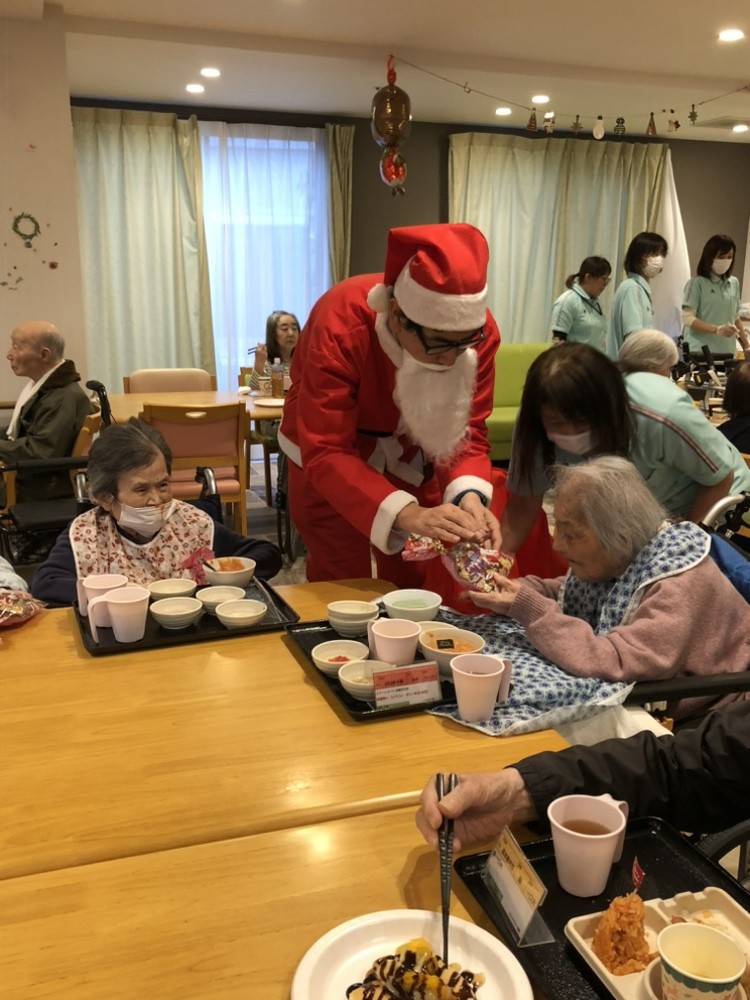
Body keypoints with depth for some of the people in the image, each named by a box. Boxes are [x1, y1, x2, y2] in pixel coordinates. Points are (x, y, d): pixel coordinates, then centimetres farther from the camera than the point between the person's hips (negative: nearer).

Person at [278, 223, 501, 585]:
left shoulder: (478, 330, -24)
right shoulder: (340, 324, -35)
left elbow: (466, 429, -16)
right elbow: (325, 453, -38)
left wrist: (469, 495, -37)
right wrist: (406, 513, -50)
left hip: (409, 458, 3)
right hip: (328, 452, -3)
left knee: (416, 584, 10)